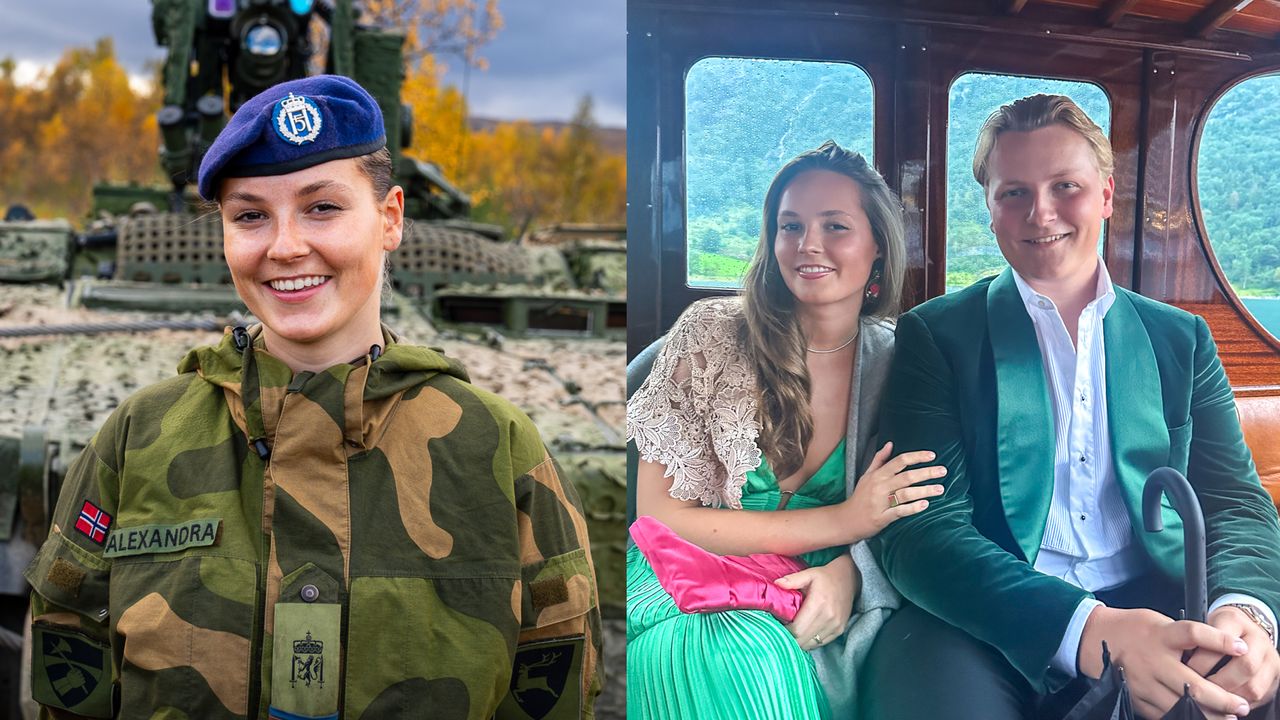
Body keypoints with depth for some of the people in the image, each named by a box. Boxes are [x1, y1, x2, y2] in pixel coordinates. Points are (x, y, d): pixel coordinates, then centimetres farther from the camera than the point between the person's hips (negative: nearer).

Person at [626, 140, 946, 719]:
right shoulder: (710, 335, -7)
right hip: (689, 599, -3)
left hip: (815, 598, 3)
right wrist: (841, 522, -16)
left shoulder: (893, 359, 2)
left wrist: (846, 571, -16)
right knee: (751, 661, -34)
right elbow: (660, 516, -10)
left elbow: (896, 509, 9)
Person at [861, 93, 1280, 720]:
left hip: (1163, 616, 4)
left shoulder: (1181, 340, 15)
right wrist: (1089, 630, -25)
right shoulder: (934, 335, 3)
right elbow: (920, 528, -8)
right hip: (989, 626, -3)